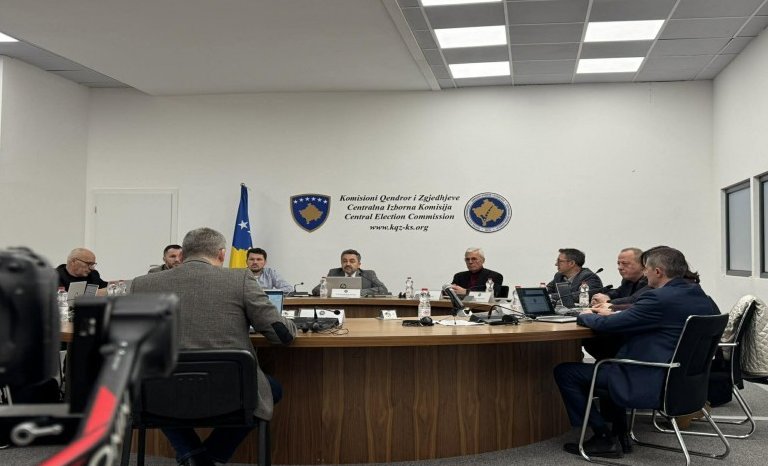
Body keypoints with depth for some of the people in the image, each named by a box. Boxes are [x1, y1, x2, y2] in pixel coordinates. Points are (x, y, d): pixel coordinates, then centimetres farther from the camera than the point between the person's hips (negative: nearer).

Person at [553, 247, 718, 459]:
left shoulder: (660, 299, -23)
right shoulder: (701, 296, 5)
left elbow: (606, 324, -18)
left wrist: (585, 315, 3)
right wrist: (614, 313, 16)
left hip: (649, 384, -10)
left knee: (564, 371, -2)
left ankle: (604, 439, 5)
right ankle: (619, 435, 29)